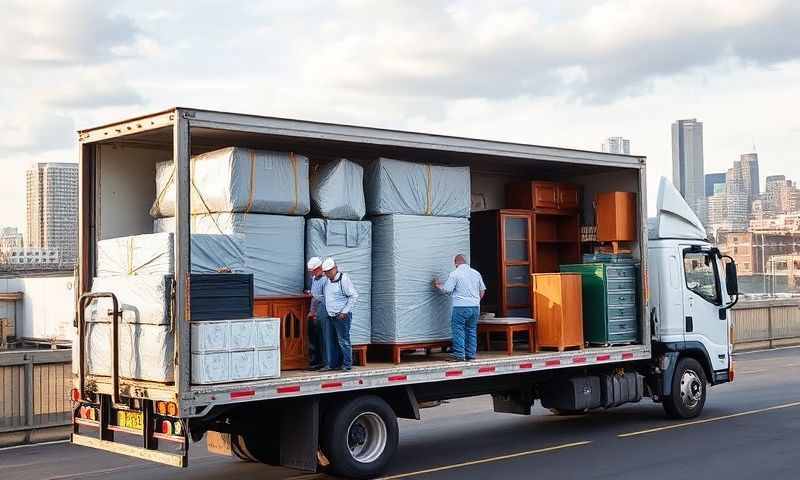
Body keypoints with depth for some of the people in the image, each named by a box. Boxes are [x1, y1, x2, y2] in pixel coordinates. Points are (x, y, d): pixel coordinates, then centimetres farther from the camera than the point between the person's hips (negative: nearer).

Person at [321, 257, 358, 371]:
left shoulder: (343, 278, -11)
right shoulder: (328, 280, 13)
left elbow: (354, 296, -12)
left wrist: (344, 311, -14)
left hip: (342, 316, -8)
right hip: (331, 317, 8)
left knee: (343, 341, -5)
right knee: (335, 342, 10)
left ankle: (347, 365, 0)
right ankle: (338, 364, 16)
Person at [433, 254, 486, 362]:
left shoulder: (454, 274, -5)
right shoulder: (476, 273, 12)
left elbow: (447, 290, -6)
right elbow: (482, 290, 16)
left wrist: (438, 286, 13)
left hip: (461, 307, -6)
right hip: (475, 306, 6)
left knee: (458, 330, -1)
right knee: (471, 330, 12)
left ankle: (459, 354, -5)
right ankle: (471, 354, 14)